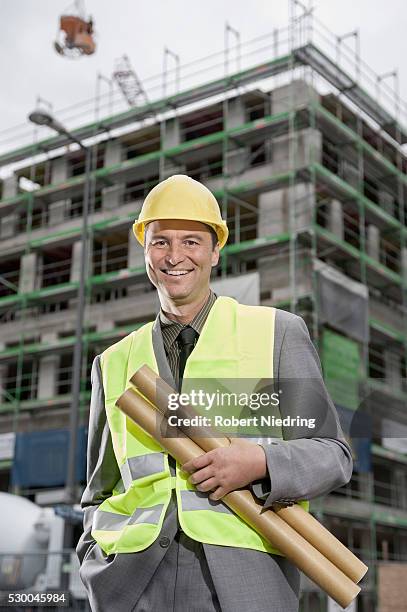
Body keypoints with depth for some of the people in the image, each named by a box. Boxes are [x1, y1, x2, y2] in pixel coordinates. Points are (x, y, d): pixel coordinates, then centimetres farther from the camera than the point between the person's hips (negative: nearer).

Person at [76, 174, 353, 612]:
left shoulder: (278, 333, 7)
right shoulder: (115, 363, 16)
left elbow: (332, 456, 7)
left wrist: (261, 463, -12)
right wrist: (98, 569, 3)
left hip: (245, 577, -2)